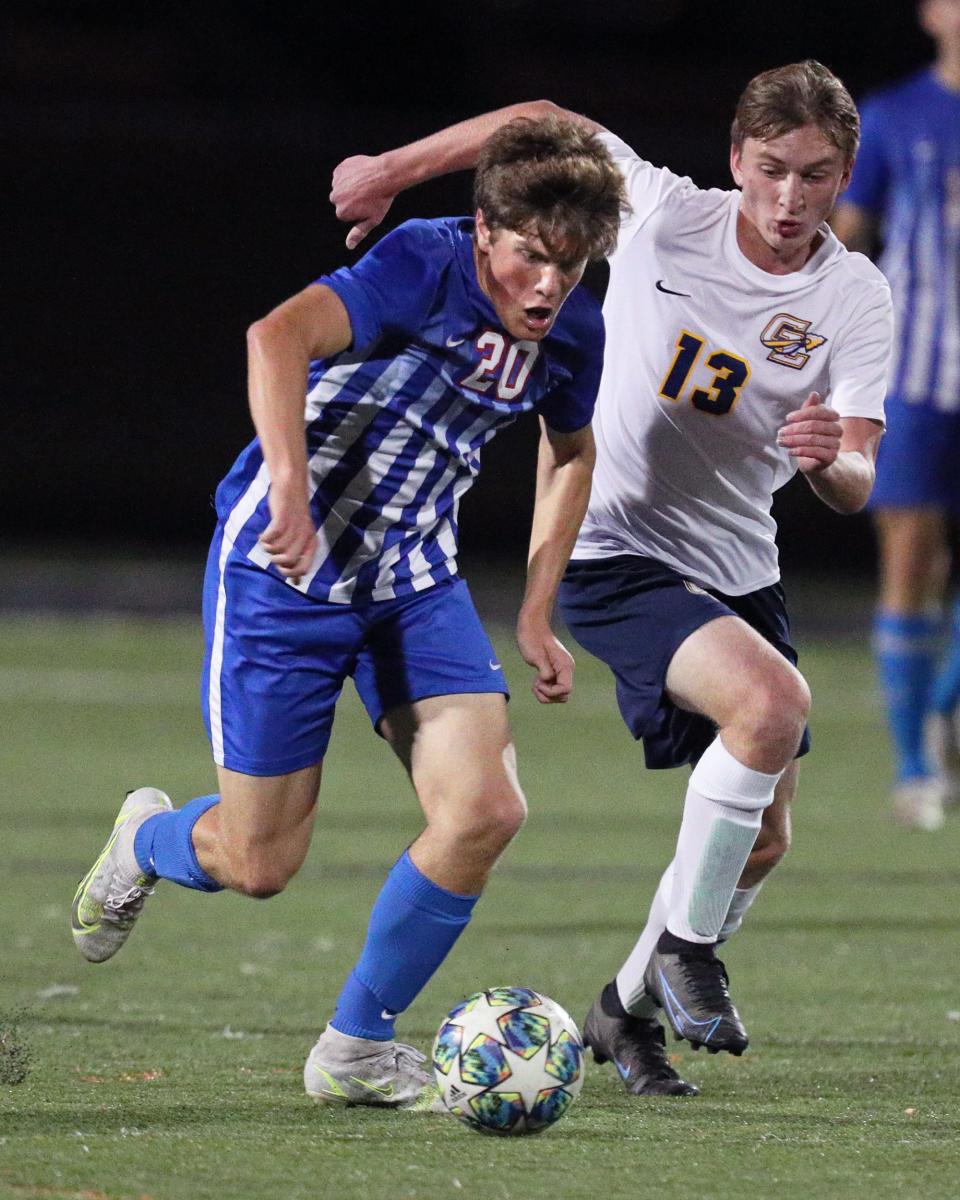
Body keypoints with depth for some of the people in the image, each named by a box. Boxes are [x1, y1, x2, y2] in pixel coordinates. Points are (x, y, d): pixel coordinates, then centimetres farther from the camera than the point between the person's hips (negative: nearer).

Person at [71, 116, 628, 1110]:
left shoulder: (573, 334, -2)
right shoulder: (428, 265, -23)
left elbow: (568, 454, 20)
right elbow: (278, 337, -40)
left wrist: (536, 617, 15)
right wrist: (290, 491, -49)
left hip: (414, 580, 6)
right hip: (286, 568, -6)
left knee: (485, 811, -14)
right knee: (258, 865, -1)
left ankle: (356, 1047, 4)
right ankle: (148, 841, 38)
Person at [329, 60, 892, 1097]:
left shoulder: (856, 299, -7)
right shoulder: (665, 214, -12)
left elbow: (854, 486, -14)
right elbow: (546, 126, 3)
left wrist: (832, 458, -37)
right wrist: (394, 169, 0)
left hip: (741, 571, 5)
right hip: (617, 555, -5)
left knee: (761, 841, 6)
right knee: (774, 701, -29)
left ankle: (630, 1007, 29)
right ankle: (683, 945, -13)